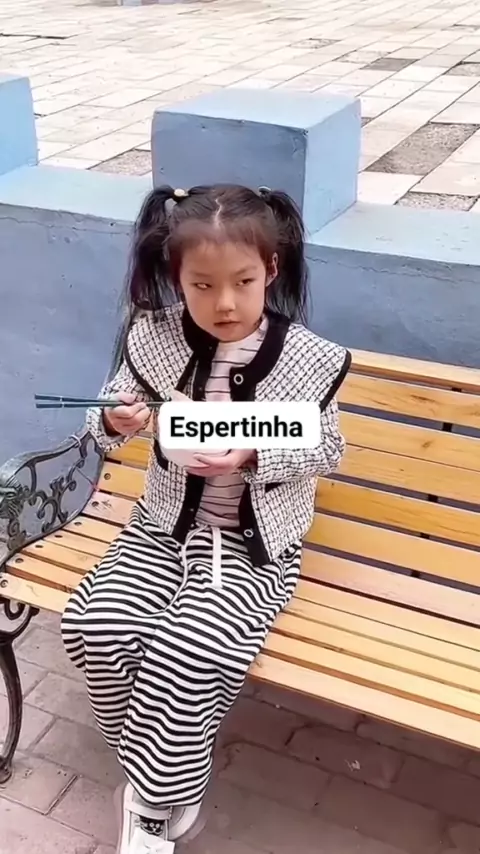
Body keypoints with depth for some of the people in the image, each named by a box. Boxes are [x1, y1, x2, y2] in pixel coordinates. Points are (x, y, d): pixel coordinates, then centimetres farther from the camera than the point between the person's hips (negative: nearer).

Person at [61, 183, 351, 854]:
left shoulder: (306, 359, -13)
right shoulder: (156, 337, -6)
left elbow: (326, 449, -4)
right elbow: (113, 411, 7)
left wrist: (253, 457, -22)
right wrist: (116, 420, -19)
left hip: (255, 541, -3)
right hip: (165, 523, 4)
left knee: (185, 651, -26)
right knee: (95, 624, -18)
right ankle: (169, 784, 6)